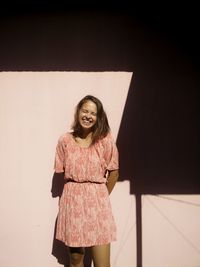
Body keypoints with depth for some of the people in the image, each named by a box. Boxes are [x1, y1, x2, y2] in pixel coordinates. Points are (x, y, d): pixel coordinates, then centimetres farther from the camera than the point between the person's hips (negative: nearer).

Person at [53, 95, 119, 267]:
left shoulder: (105, 139, -4)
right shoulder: (65, 140, 0)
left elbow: (114, 172, 3)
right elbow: (61, 172, 8)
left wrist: (102, 196, 9)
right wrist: (77, 192, 8)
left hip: (97, 200, -1)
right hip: (72, 199, 2)